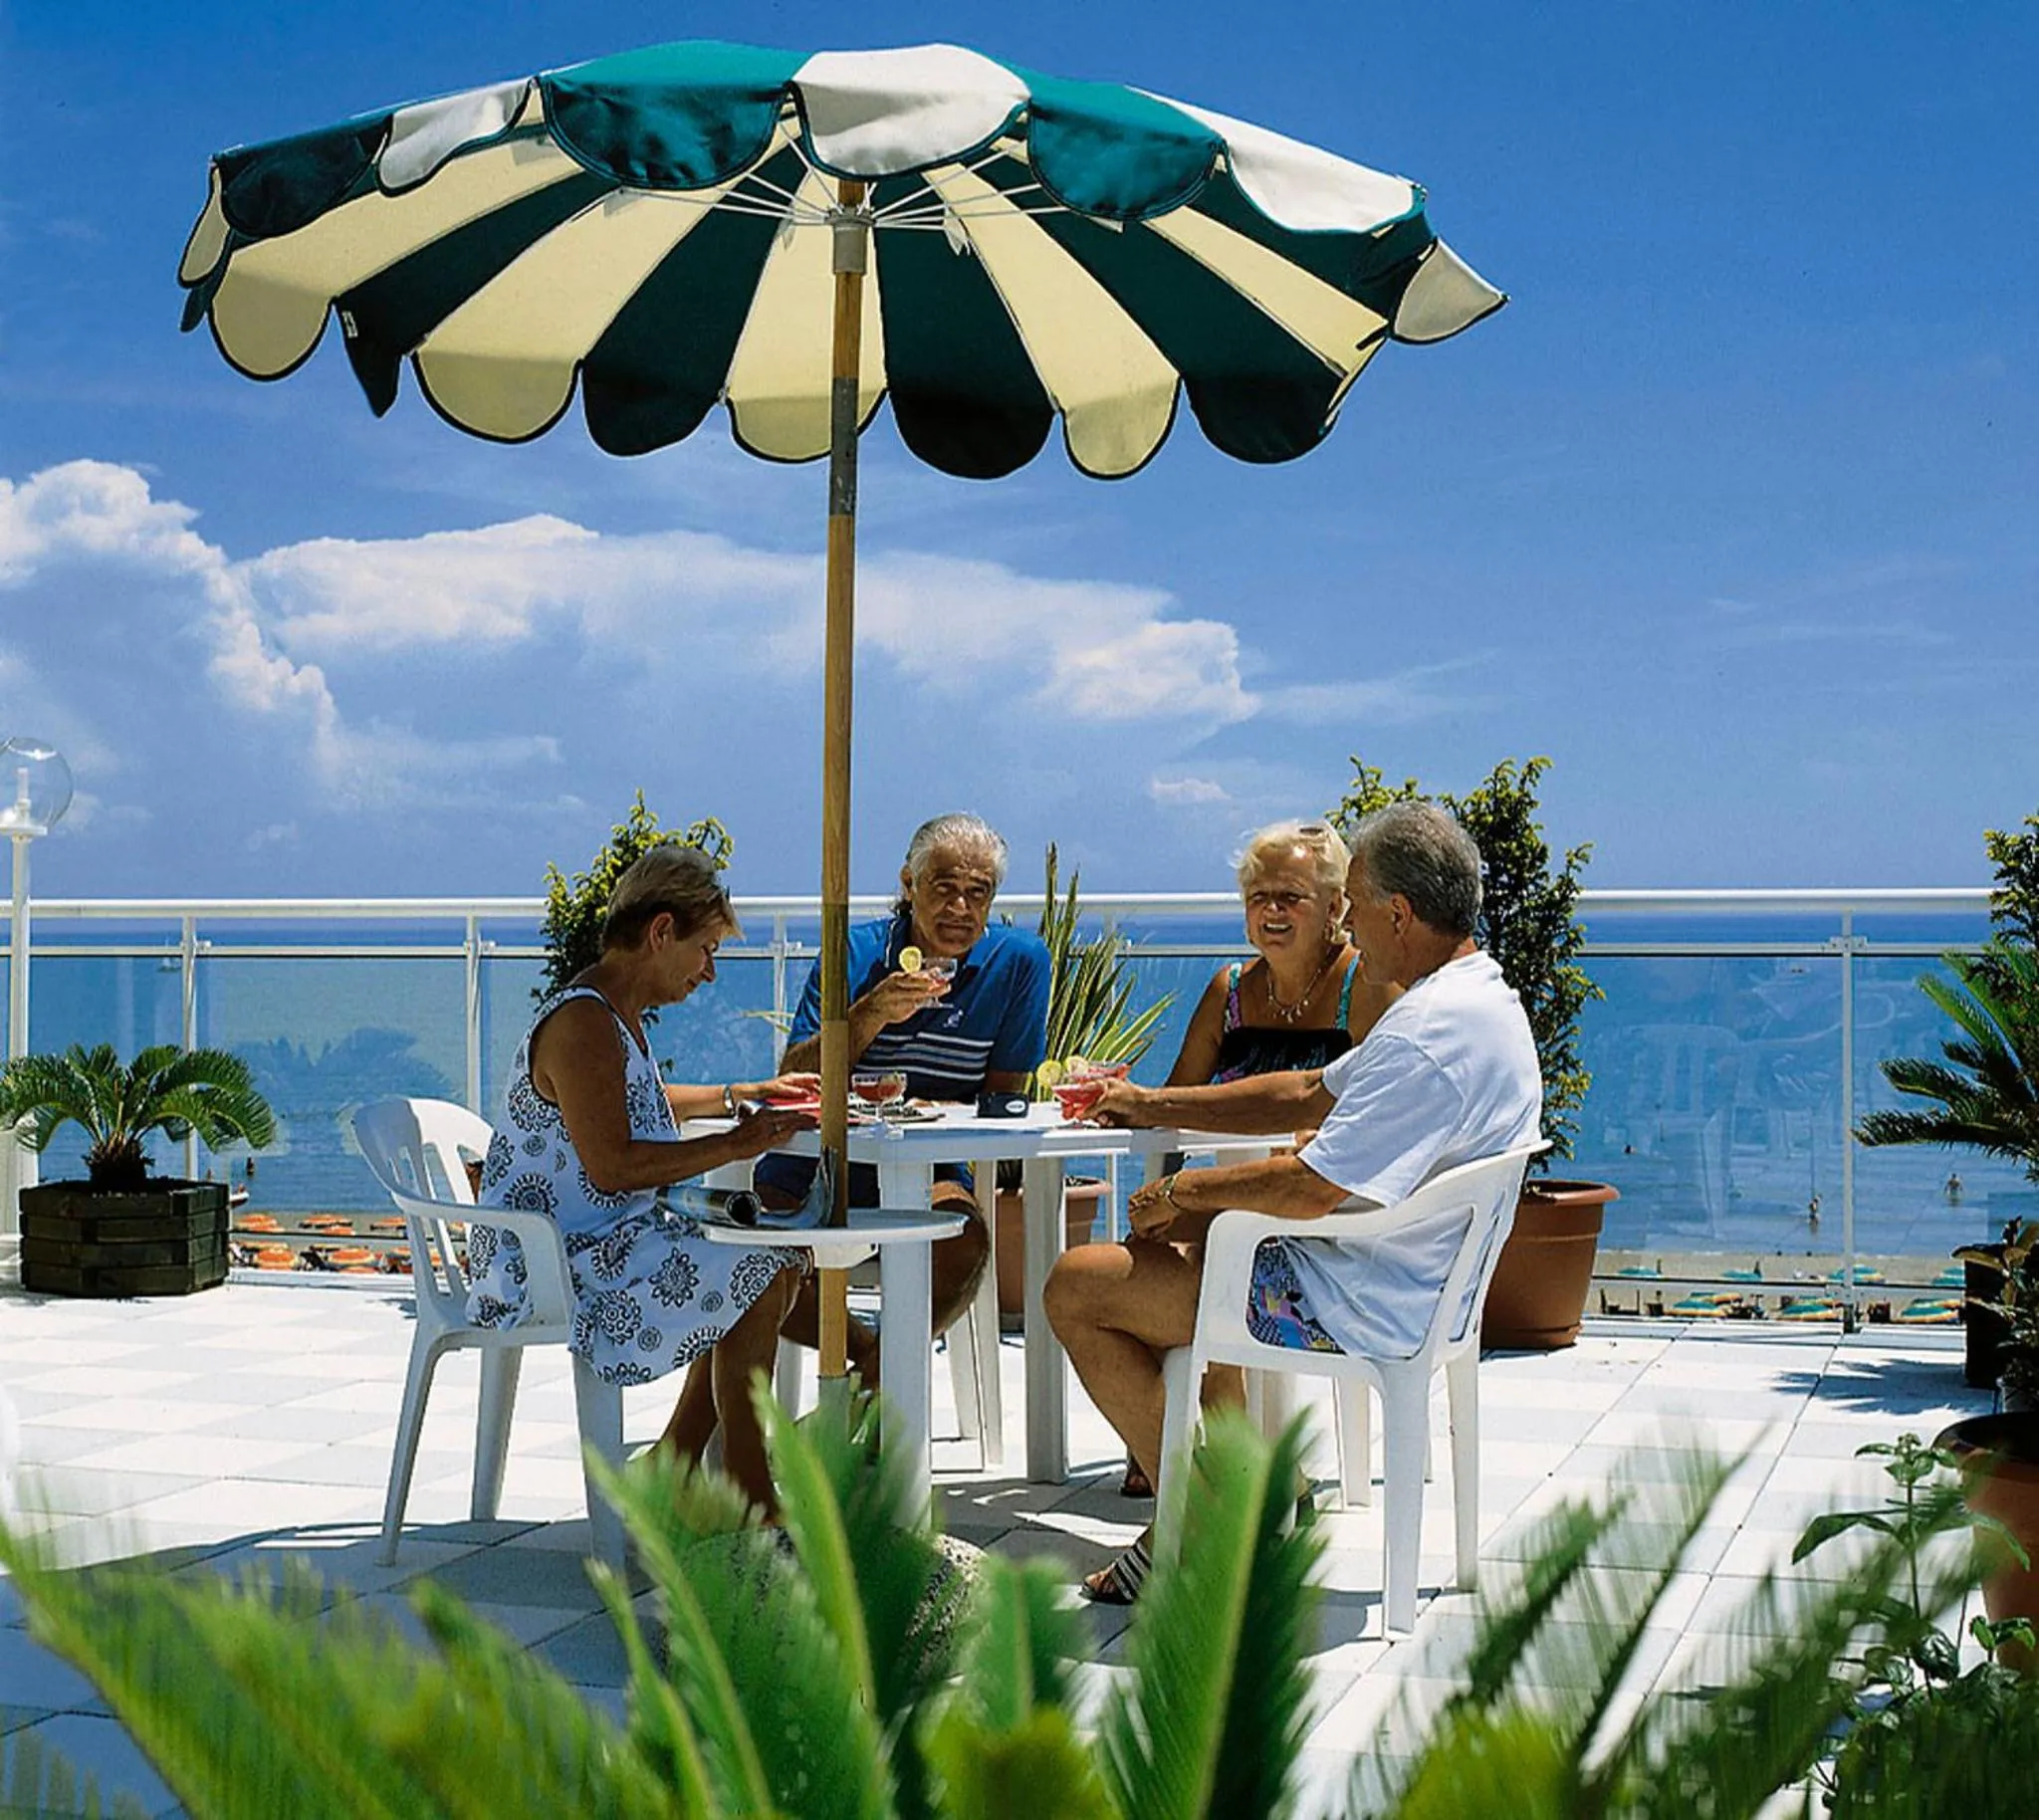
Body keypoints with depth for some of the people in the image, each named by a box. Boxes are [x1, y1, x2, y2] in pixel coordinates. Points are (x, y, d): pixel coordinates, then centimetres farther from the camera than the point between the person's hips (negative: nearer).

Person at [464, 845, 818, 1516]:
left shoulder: (615, 1015, 15)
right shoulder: (582, 1024, -19)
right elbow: (613, 1166, -27)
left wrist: (742, 1094, 34)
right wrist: (734, 1144, -21)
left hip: (603, 1240, 11)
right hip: (546, 1266, -11)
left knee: (777, 1256, 13)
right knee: (757, 1277, -20)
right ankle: (748, 1504, -11)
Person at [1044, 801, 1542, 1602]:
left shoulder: (1431, 1033, -25)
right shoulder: (1484, 997, 9)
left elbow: (1315, 1189, -30)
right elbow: (1310, 1095, 16)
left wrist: (1184, 1190, -12)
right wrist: (1154, 1106, 17)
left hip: (1358, 1308, -11)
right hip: (1419, 1284, 11)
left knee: (1075, 1287, -7)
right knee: (1179, 1235, 29)